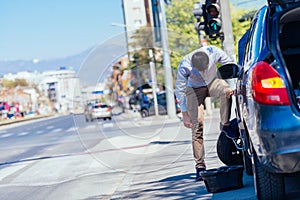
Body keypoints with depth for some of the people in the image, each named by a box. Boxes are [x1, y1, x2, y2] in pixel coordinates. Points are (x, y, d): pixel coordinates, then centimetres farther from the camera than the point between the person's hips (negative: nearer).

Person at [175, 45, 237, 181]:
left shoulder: (214, 52, -30)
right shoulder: (184, 66, -32)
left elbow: (231, 65, -13)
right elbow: (179, 91, -21)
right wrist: (185, 114, -20)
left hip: (212, 82, 2)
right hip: (194, 89, -2)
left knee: (227, 91, -34)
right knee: (197, 125, -13)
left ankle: (225, 125, -19)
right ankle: (200, 166, -10)